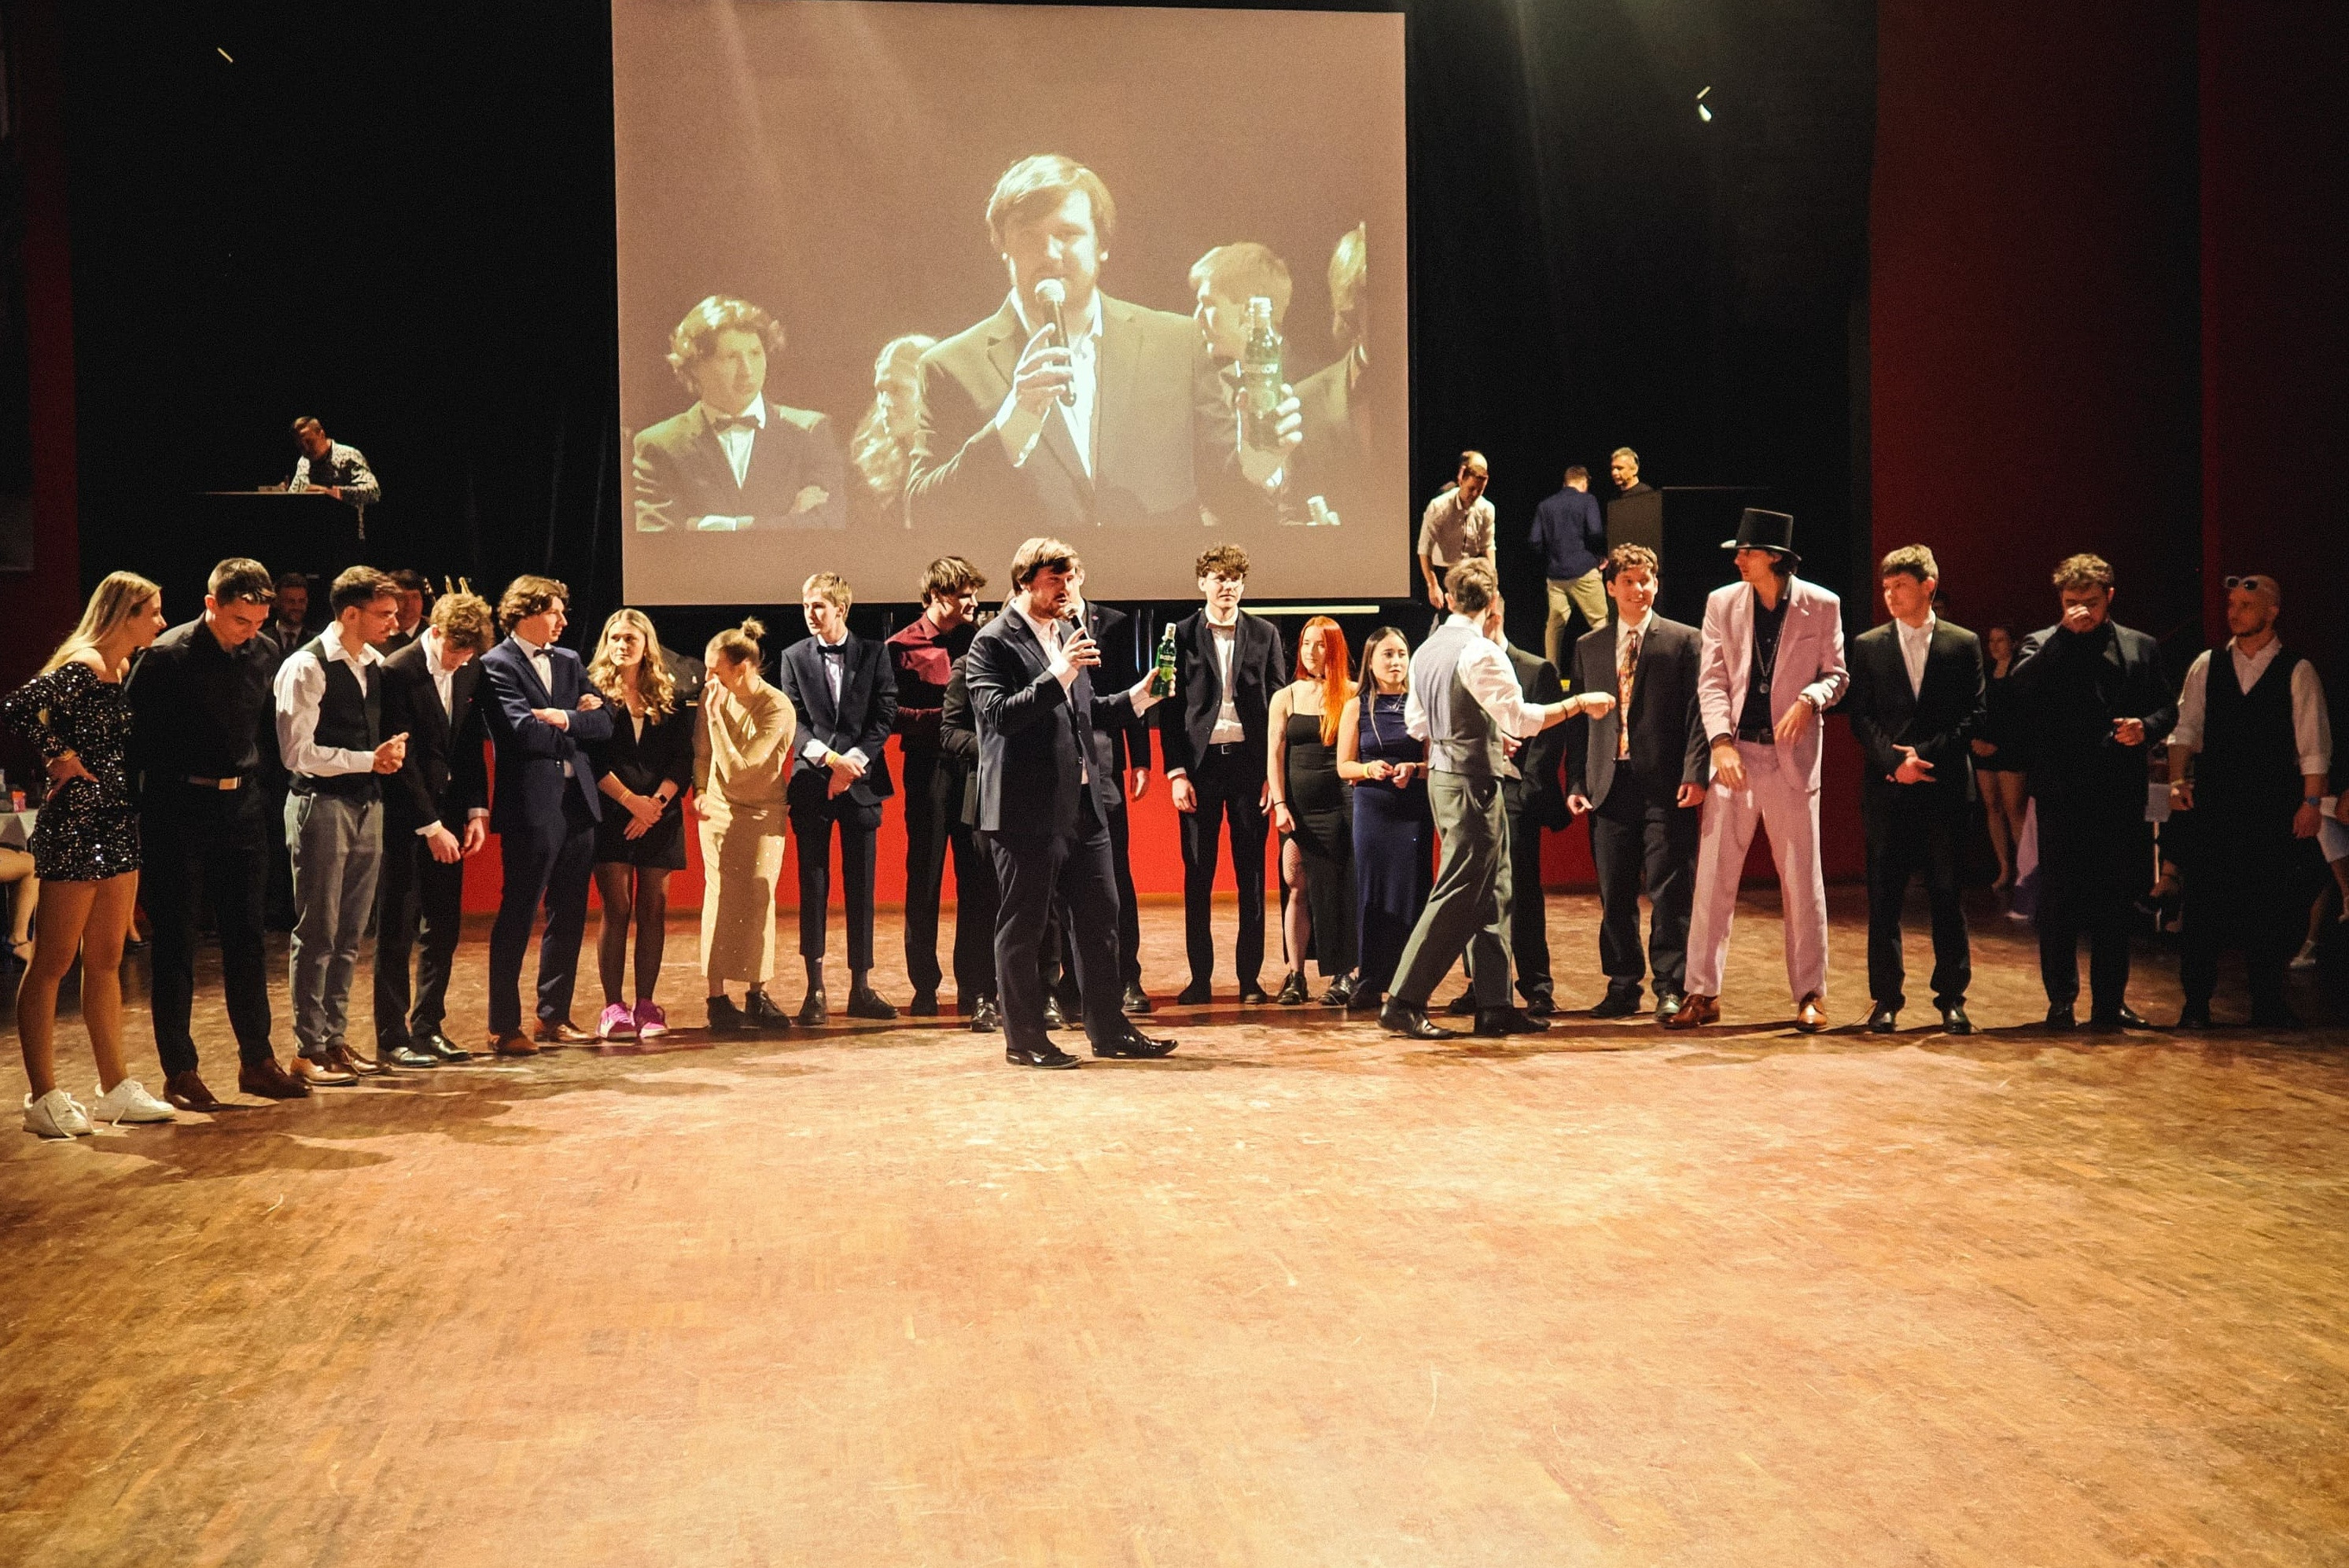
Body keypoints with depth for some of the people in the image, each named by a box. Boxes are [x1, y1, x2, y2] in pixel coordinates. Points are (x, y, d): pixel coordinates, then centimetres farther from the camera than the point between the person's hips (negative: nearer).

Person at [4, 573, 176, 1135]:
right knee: (52, 963, -1)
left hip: (117, 824, 9)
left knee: (106, 962, 13)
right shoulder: (79, 669, -14)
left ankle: (115, 1088, 19)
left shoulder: (122, 670, 14)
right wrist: (59, 758, -15)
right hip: (74, 824, -9)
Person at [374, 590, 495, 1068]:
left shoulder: (470, 671, 6)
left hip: (447, 817, 6)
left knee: (444, 928, 10)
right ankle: (391, 1038, 6)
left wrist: (476, 811, 2)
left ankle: (428, 1028, 19)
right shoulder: (397, 673, -14)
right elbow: (401, 758, -15)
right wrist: (430, 827, -16)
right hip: (405, 819, -6)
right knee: (397, 931, 0)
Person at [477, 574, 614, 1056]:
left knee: (569, 916, 11)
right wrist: (578, 724, -5)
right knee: (517, 916, -2)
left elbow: (604, 724, 7)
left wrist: (564, 719, -10)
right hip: (531, 805, -7)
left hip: (578, 801, 7)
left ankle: (554, 1017, 21)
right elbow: (524, 730, -18)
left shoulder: (569, 662, 15)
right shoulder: (496, 666, -6)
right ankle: (503, 1028, 4)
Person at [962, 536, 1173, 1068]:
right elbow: (1000, 714, -21)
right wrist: (1058, 674, -26)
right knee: (1023, 925, 1)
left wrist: (1135, 698, 10)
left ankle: (1109, 1029, 20)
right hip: (1028, 808, -8)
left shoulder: (1065, 635, 16)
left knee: (1099, 915, 11)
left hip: (1082, 803, 8)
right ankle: (1024, 1040, 10)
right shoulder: (993, 642, -8)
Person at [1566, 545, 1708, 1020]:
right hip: (1609, 785, 3)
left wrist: (1694, 774, -14)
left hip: (1665, 787, -3)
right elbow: (1578, 719, 13)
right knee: (1614, 894, 7)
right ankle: (1623, 986, 16)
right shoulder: (1588, 646, 14)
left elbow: (1697, 713, -3)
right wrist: (1576, 782, 4)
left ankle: (1671, 988, 5)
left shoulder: (1684, 640, 4)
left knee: (1669, 892, -2)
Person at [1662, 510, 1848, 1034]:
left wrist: (1809, 699, -16)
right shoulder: (1722, 602, 3)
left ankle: (1810, 994, 14)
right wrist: (1721, 742, -12)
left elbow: (1836, 673, 5)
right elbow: (1711, 681, 0)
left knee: (1802, 878, 4)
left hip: (1793, 756, -1)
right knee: (1713, 876, 1)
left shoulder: (1822, 605, -1)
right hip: (1734, 755, 1)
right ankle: (1703, 994, 8)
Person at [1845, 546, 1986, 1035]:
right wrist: (1895, 760, -12)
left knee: (1948, 895, 3)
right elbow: (1860, 717, 3)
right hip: (1886, 789, 1)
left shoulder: (1963, 644, 6)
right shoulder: (1868, 646, 8)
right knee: (1884, 898, 1)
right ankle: (1886, 998, 7)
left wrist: (1926, 754, -11)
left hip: (1945, 788, 0)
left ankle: (1952, 998, 11)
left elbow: (1973, 715, 1)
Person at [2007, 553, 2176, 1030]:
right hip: (2063, 791, -2)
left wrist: (2148, 727, -8)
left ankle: (2110, 1000, 16)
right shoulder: (2045, 645, 4)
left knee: (2115, 898, 7)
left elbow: (2167, 706, 13)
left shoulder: (2140, 647, 11)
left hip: (2121, 793, 2)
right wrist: (2065, 633, -17)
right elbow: (2021, 684, -16)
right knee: (2059, 899, 2)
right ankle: (2062, 1000, 11)